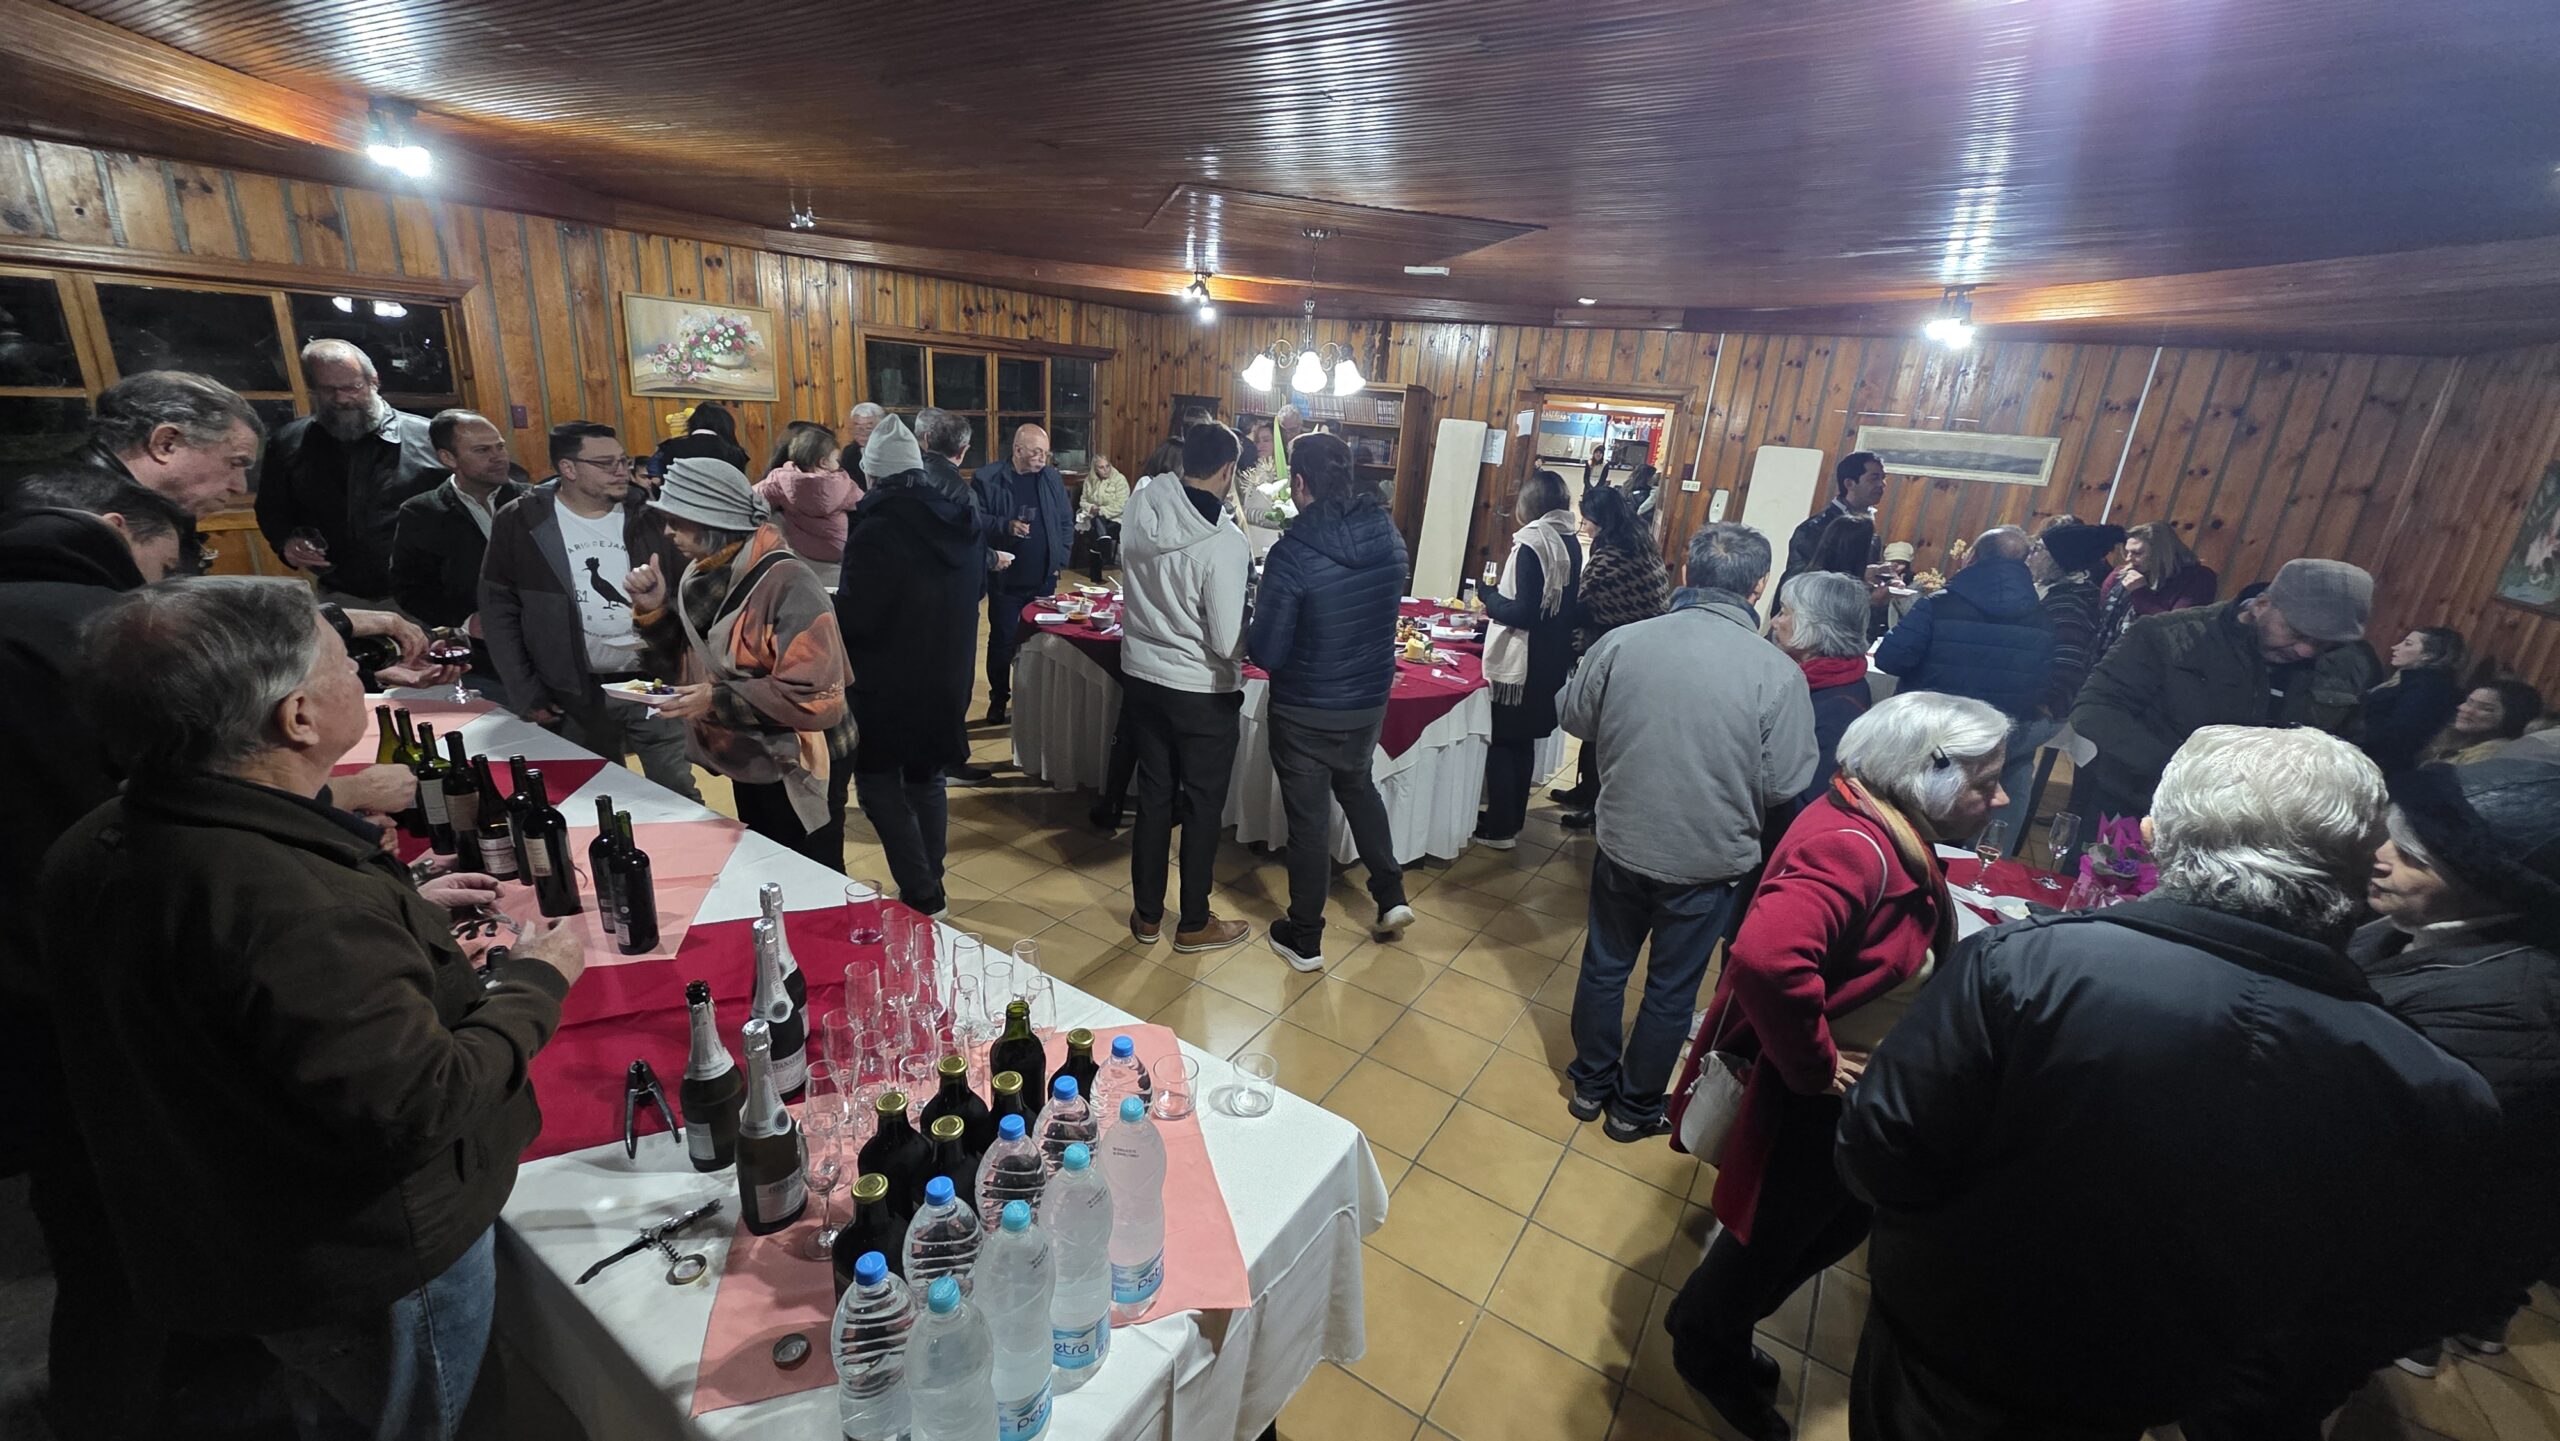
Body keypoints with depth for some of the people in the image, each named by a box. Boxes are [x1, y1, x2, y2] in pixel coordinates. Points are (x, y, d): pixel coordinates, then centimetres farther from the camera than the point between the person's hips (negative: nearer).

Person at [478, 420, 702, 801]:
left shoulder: (649, 517, 1)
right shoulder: (520, 523, -2)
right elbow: (499, 611, 1)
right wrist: (525, 694, -2)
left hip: (655, 683, 0)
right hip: (575, 696, 0)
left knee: (680, 797, 7)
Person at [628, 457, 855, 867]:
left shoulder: (787, 584, -26)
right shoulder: (709, 572, 2)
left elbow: (817, 695, -30)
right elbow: (688, 651, 13)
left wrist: (719, 701, -31)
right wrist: (654, 609, -5)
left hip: (798, 769, -9)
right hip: (751, 762, 9)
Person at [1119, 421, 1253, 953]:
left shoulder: (1142, 505, -6)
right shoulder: (1225, 543, -24)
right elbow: (1229, 643, -22)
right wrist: (1256, 615, -3)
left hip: (1141, 676, 6)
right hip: (1202, 692, -6)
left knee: (1153, 795, 18)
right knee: (1203, 806, 11)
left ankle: (1146, 914, 32)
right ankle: (1194, 924, 26)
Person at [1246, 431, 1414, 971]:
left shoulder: (1292, 553, -24)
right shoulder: (1389, 538, -6)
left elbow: (1266, 653, -20)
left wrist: (1253, 623, 0)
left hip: (1305, 711, -5)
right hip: (1370, 700, 5)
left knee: (1309, 820, 10)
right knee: (1358, 786, 31)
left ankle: (1305, 940, 27)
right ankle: (1391, 895, 35)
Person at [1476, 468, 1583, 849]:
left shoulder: (1532, 542, -18)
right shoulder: (1571, 542, 8)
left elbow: (1524, 612, -22)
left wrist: (1490, 602, -5)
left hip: (1520, 663, -8)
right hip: (1552, 660, 8)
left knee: (1500, 742, 4)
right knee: (1523, 742, 18)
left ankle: (1499, 828, 11)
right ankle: (1513, 819, 29)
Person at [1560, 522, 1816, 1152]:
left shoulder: (1622, 642, -14)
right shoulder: (1776, 672, -19)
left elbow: (1575, 719, 0)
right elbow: (1785, 785, -13)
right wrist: (1731, 771, 5)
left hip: (1622, 843, 2)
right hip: (1709, 859, -1)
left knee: (1604, 966, 21)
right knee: (1671, 991, 18)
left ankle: (1591, 1084, 40)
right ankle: (1634, 1107, 36)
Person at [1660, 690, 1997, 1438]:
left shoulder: (1887, 832, 0)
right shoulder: (1849, 846, -31)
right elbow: (1767, 958, -47)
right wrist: (1813, 1067, -30)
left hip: (1854, 1091, 9)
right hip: (1803, 1100, -9)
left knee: (1839, 1221, 26)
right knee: (1776, 1235, 14)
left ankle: (1716, 1327, 50)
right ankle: (1706, 1346, 45)